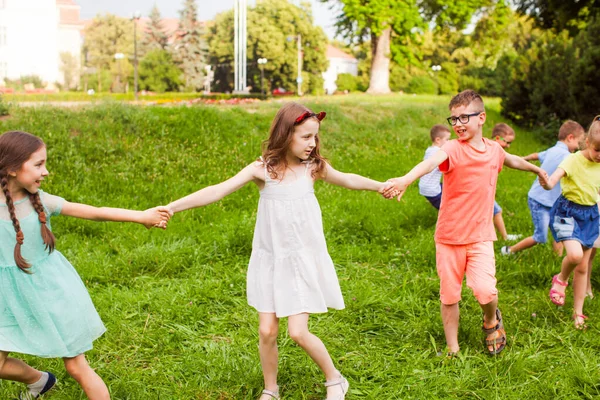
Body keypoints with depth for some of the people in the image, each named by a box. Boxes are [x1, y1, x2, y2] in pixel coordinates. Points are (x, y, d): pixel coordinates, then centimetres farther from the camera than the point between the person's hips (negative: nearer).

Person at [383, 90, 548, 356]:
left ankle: (492, 320, 19)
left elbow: (512, 160, 28)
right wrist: (405, 180, -59)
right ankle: (453, 348, 25)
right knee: (449, 295, 7)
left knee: (485, 290, -15)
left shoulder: (493, 149, 2)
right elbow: (430, 162, -38)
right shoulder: (453, 149, -14)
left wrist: (536, 169, 48)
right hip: (449, 237, -2)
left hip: (480, 236, 2)